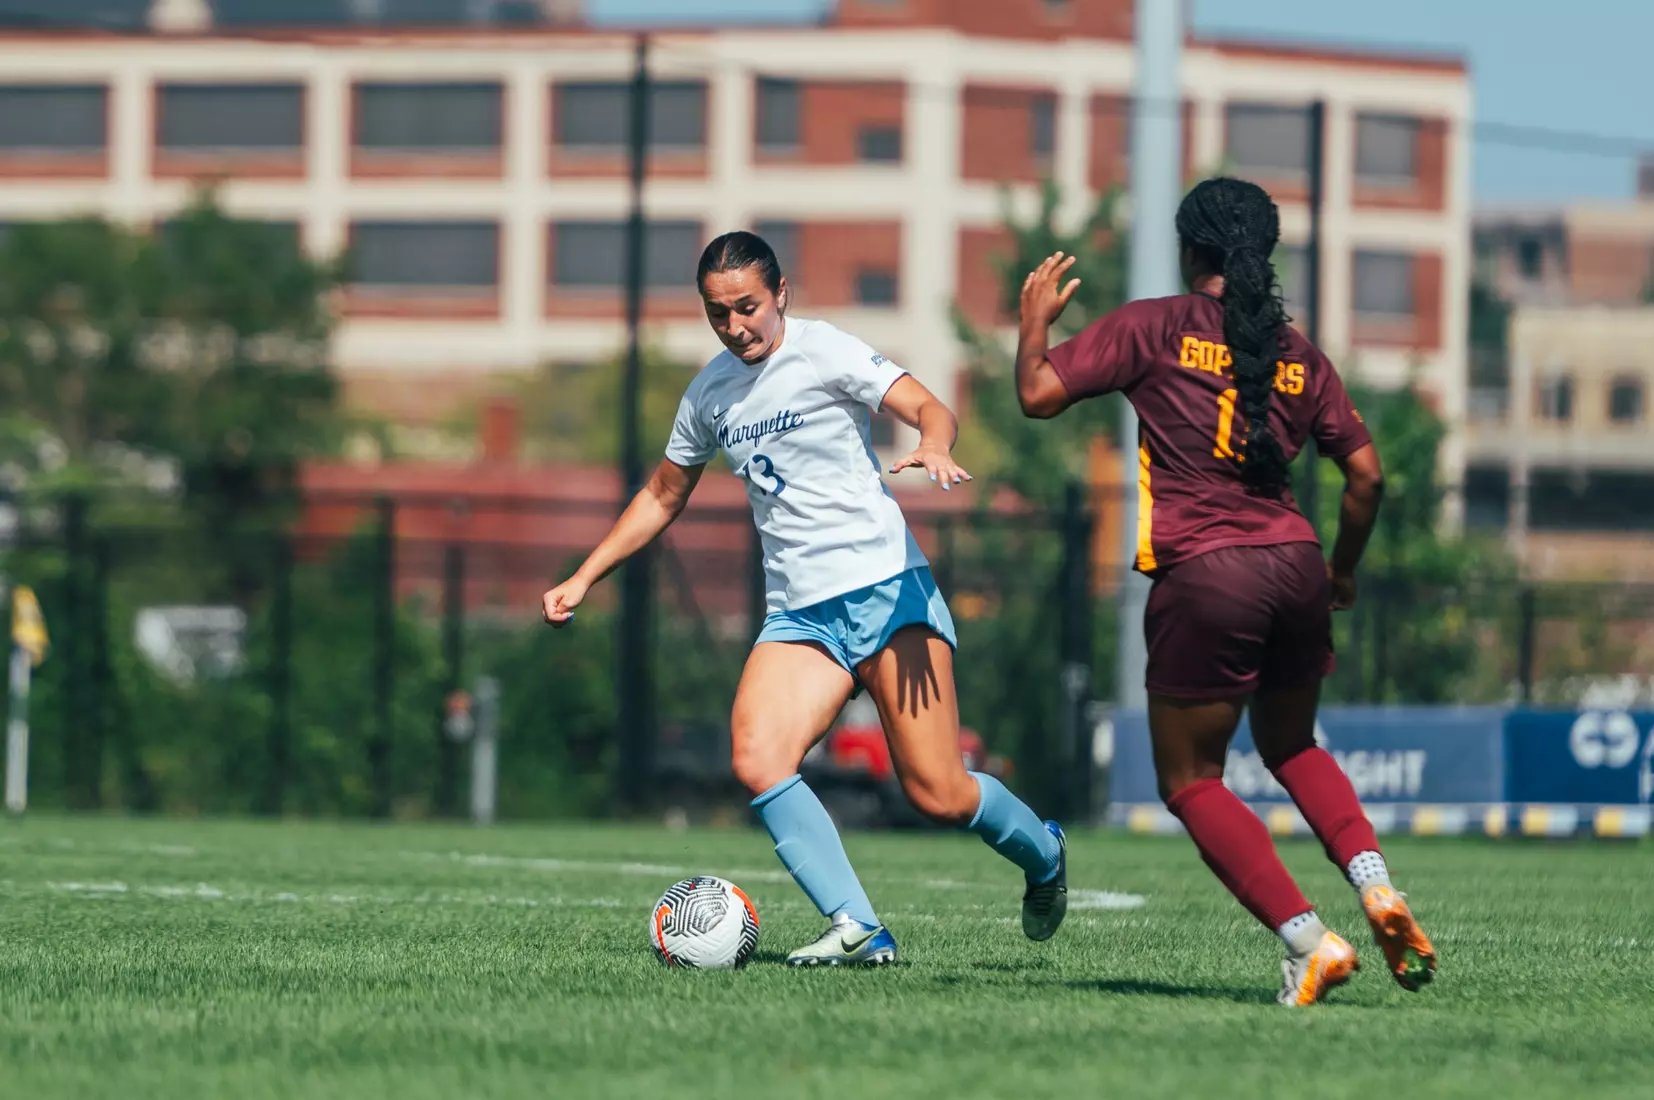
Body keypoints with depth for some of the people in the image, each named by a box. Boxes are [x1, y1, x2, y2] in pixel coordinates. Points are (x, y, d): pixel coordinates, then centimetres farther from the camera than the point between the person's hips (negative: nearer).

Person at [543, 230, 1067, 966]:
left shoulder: (825, 353, -4)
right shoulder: (710, 394, 13)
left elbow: (929, 409, -15)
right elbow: (663, 497, 27)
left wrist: (933, 447, -38)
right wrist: (584, 578, 21)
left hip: (885, 587, -5)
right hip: (799, 615, 5)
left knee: (939, 797, -11)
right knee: (755, 760, -22)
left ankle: (1043, 855, 22)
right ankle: (857, 931, -21)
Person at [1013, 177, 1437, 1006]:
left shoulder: (1151, 329, 1)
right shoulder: (1297, 356, 13)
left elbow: (1038, 394, -2)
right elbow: (1366, 474, 13)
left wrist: (1036, 317, 17)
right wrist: (1342, 572, 28)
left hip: (1201, 574, -5)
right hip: (1294, 565, 5)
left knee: (1190, 781, 8)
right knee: (1291, 746, 27)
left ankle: (1308, 940, -8)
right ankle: (1376, 884, 3)